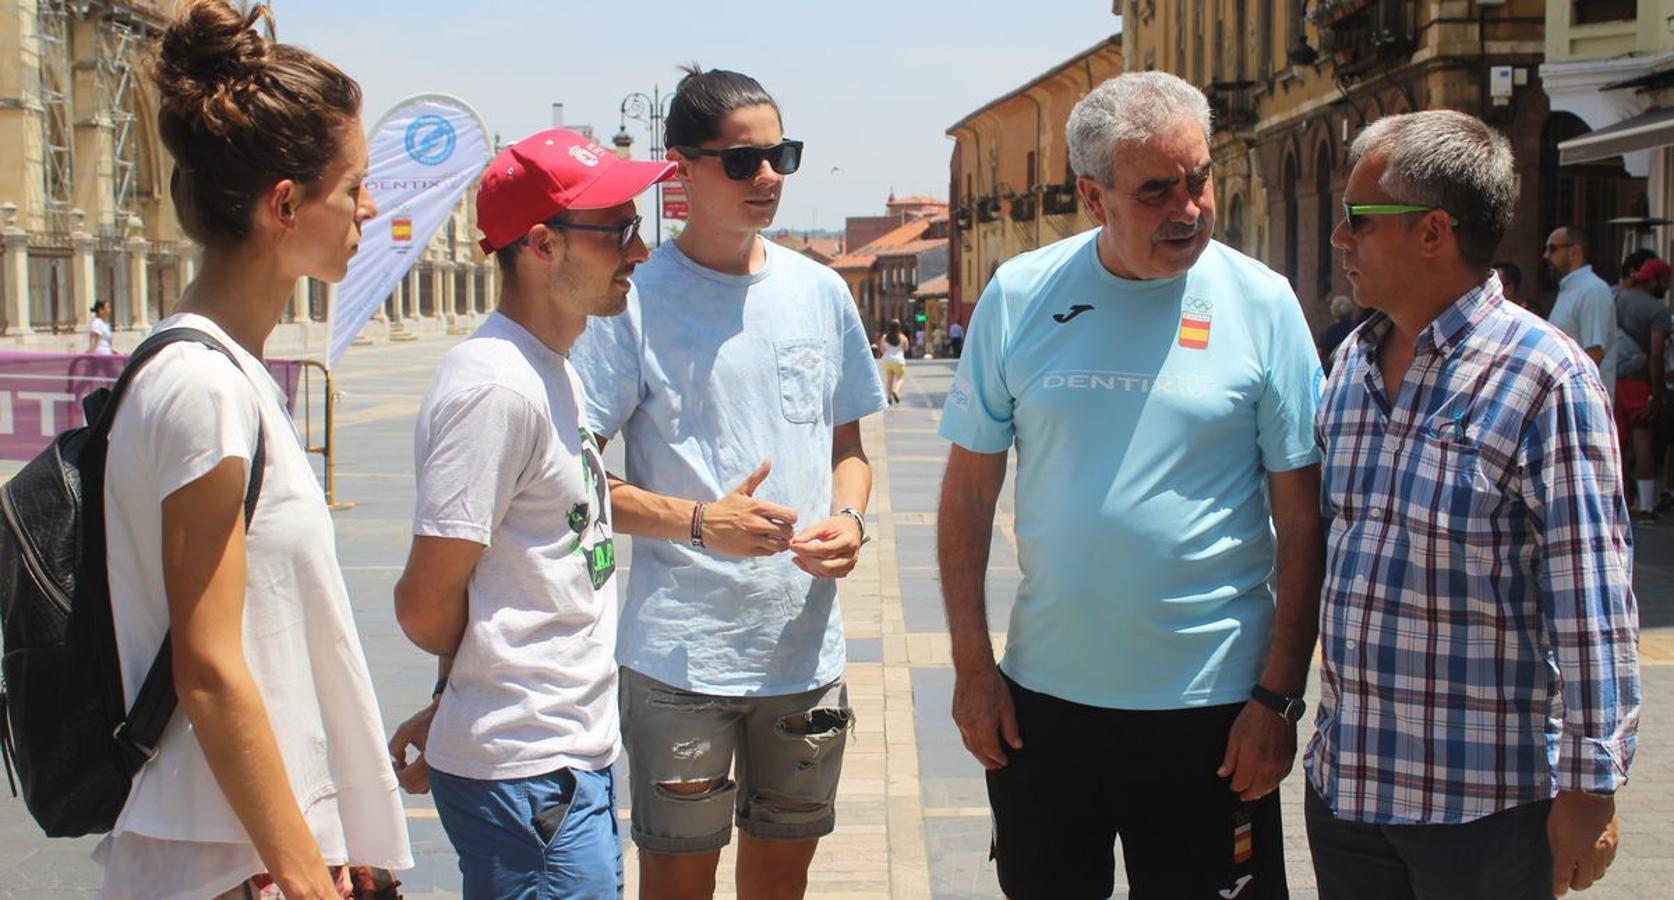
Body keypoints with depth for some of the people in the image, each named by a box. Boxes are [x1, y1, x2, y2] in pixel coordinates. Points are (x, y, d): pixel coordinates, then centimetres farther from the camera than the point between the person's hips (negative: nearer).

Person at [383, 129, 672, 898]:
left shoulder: (549, 372, 11)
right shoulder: (495, 387, -19)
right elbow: (425, 606, -18)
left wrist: (452, 702, 8)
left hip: (574, 754, 9)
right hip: (528, 776, -9)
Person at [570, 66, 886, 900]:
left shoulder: (820, 292, 7)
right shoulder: (634, 299, -8)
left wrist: (848, 518, -5)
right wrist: (701, 522, -21)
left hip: (805, 643, 5)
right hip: (679, 652, -4)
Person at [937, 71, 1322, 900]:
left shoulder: (1262, 304, -6)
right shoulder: (1018, 296, -1)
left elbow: (1303, 519, -4)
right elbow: (969, 490, 4)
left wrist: (1279, 696, -8)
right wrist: (971, 663, 0)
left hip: (1210, 706, -2)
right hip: (1041, 694, 2)